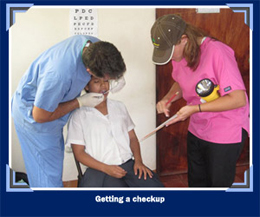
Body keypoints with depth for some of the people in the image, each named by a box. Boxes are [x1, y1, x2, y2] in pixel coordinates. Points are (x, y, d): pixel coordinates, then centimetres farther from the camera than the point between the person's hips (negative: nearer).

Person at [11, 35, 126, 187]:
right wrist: (80, 102, -24)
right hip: (33, 113, -8)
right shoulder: (60, 74, -44)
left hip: (52, 103, 8)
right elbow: (40, 116, -28)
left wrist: (117, 75, -16)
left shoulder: (95, 44, -20)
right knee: (49, 171, 4)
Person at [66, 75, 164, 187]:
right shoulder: (79, 115, 0)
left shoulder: (119, 106, 16)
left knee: (156, 185, -19)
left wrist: (138, 161, -1)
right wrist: (107, 169, -12)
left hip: (129, 164, 4)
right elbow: (79, 153, -2)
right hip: (100, 169, -3)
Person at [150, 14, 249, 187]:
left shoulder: (217, 52, -26)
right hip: (197, 131, 7)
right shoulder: (179, 54, -3)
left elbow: (238, 99, -26)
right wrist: (168, 98, -6)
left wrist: (196, 108, -26)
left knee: (218, 183, 9)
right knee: (196, 182, 20)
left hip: (225, 134, -7)